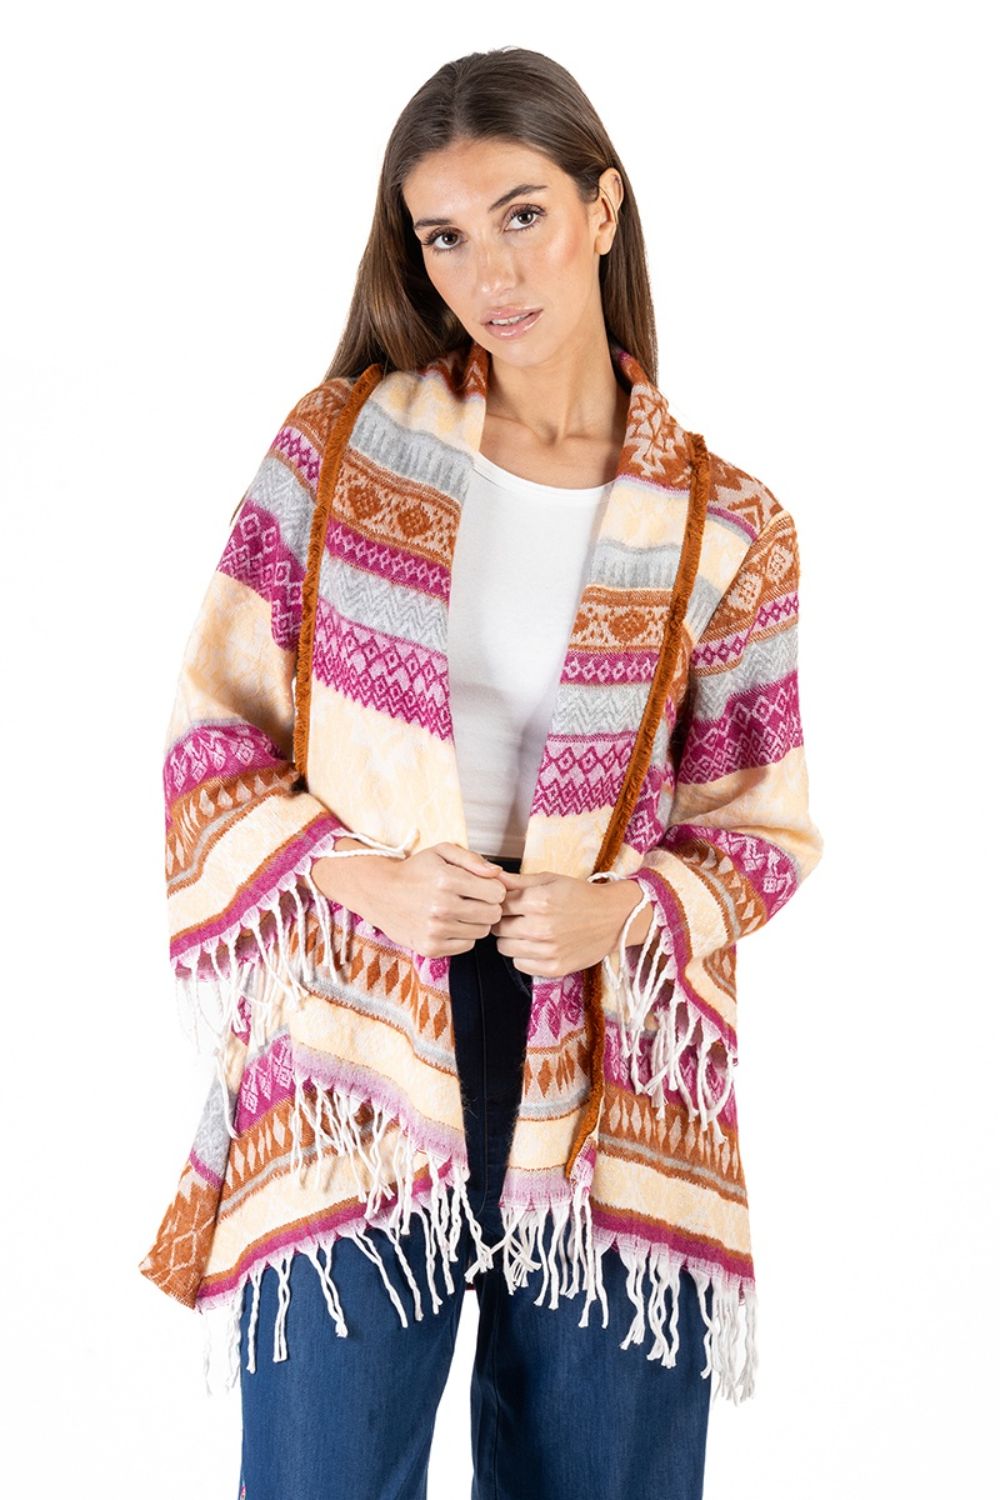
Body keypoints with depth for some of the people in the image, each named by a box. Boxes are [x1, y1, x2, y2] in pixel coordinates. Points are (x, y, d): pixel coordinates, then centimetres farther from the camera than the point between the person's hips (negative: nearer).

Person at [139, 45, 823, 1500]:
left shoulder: (728, 531, -1)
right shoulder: (339, 444, -1)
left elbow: (761, 830, 6)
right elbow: (215, 728, 2)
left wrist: (625, 906, -14)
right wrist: (360, 879, -13)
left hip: (609, 1081, 1)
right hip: (353, 1065, 0)